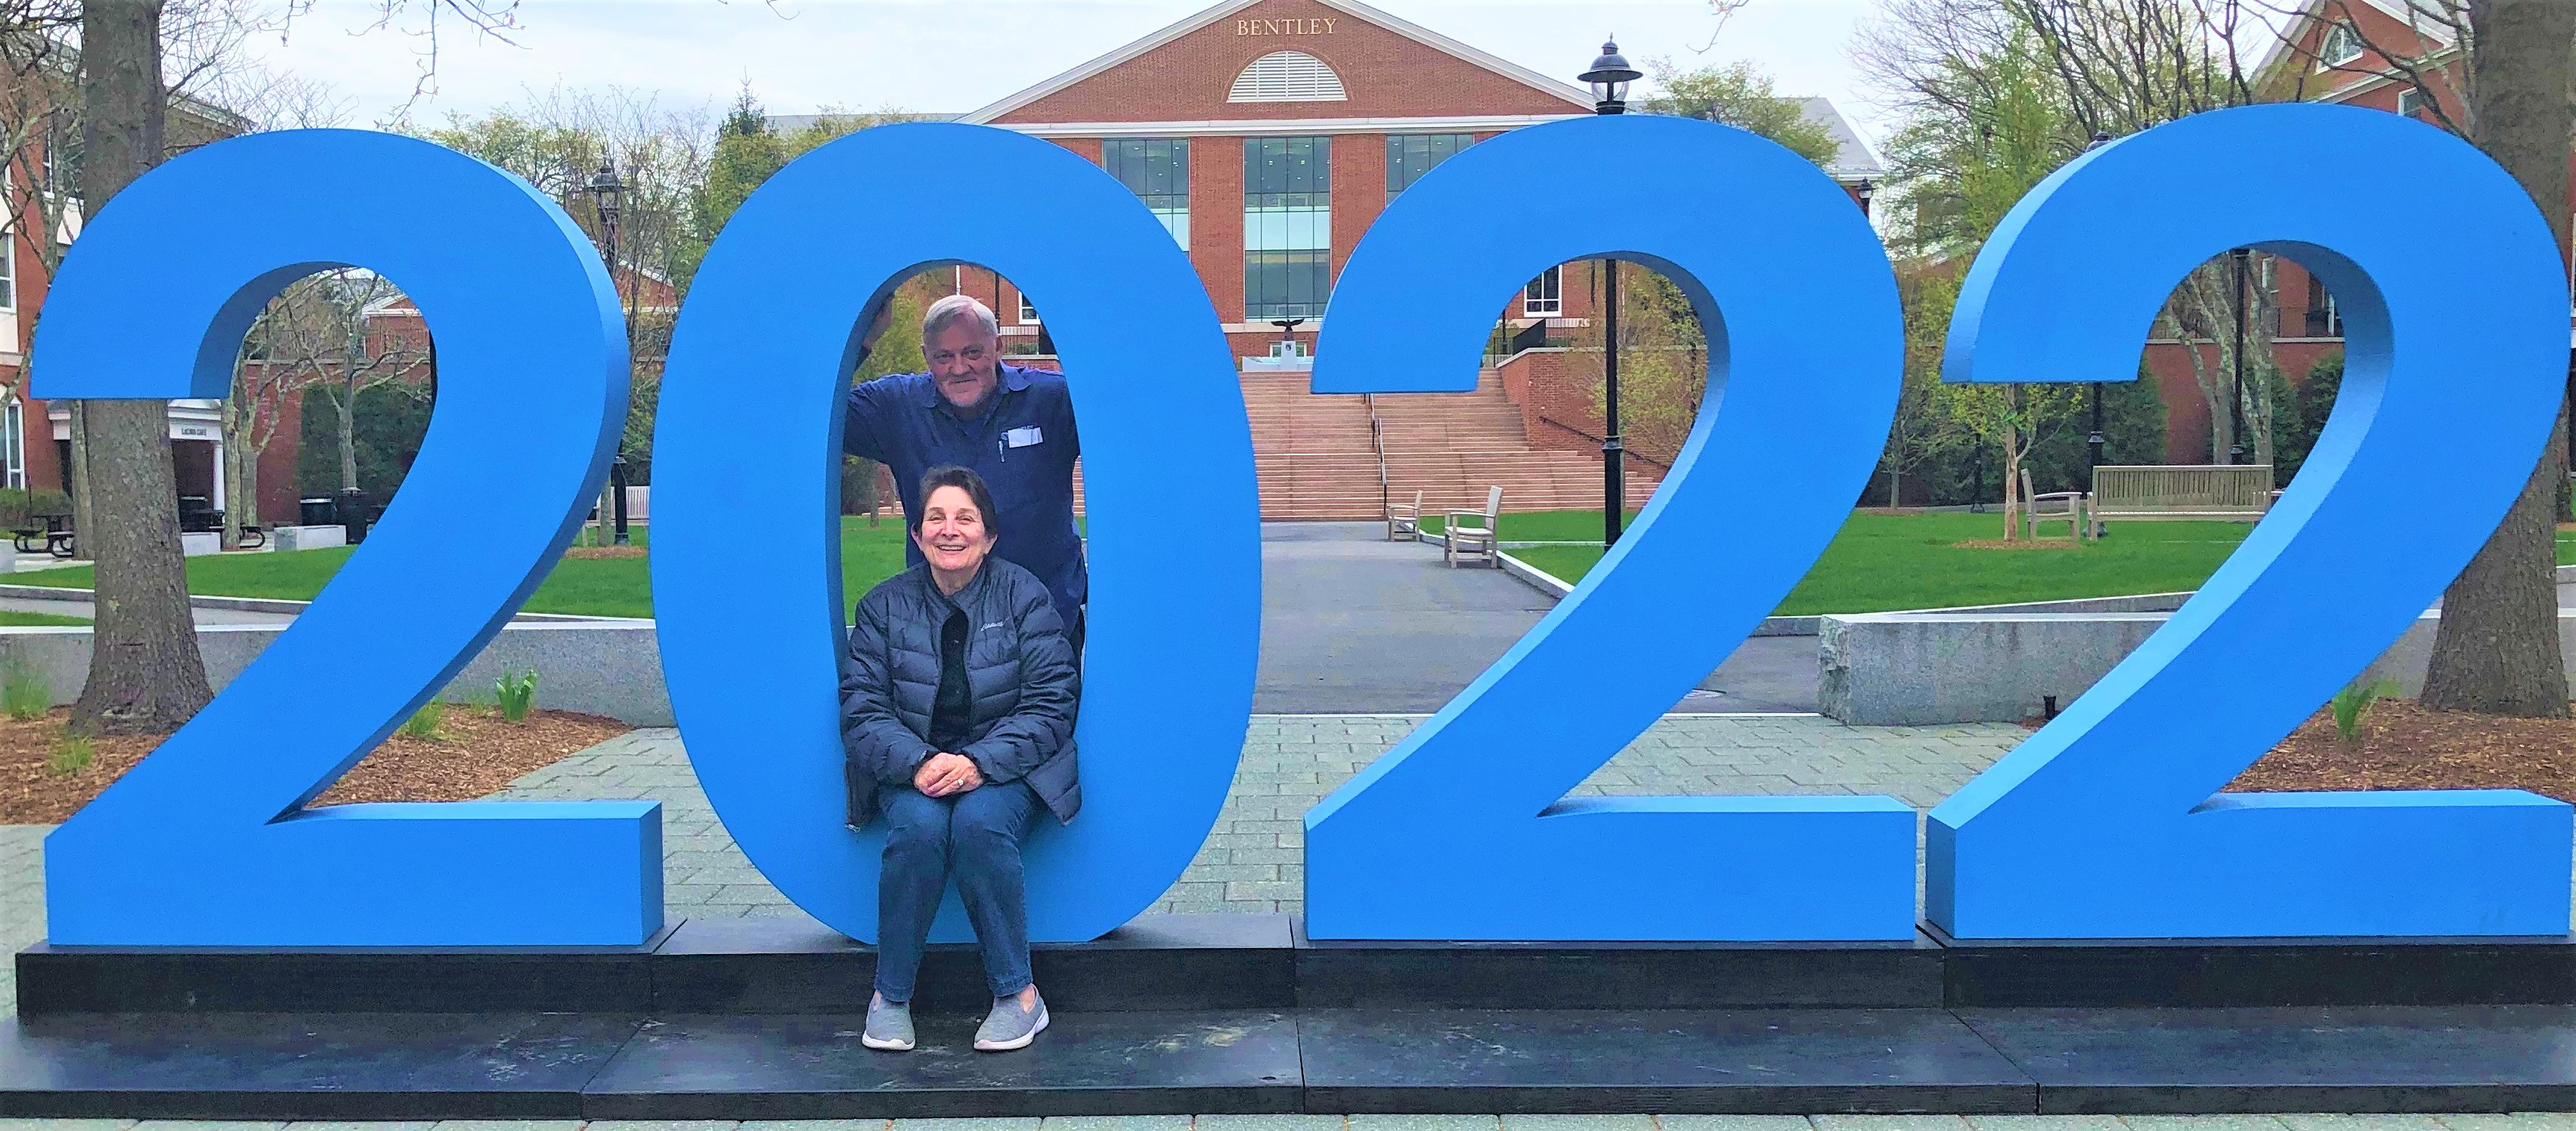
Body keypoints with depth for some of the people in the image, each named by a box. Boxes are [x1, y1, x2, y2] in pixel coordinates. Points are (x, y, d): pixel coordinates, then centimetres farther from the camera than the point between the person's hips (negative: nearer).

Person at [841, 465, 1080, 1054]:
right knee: (919, 827, -32)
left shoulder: (1024, 596, -1)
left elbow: (1052, 702, -7)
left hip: (1007, 769, -1)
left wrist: (981, 762, -22)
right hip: (914, 769, 1)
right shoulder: (885, 606, 4)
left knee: (980, 823, -33)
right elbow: (862, 709, -2)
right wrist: (918, 762, -22)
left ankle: (1017, 994, -20)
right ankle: (890, 996, -15)